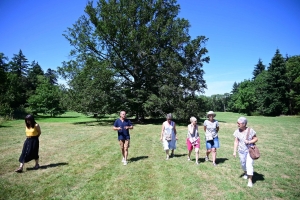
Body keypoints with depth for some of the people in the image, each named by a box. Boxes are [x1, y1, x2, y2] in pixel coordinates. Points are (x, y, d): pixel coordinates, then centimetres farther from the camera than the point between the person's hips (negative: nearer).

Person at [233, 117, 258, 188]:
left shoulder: (250, 130, -14)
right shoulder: (237, 131, -7)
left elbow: (256, 139, -4)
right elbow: (236, 142, -5)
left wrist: (249, 142, -23)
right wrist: (234, 151, -7)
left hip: (250, 150, -3)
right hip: (241, 151, 3)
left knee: (249, 164, -11)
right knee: (243, 163, 17)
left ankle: (250, 180, 0)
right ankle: (245, 173, 47)